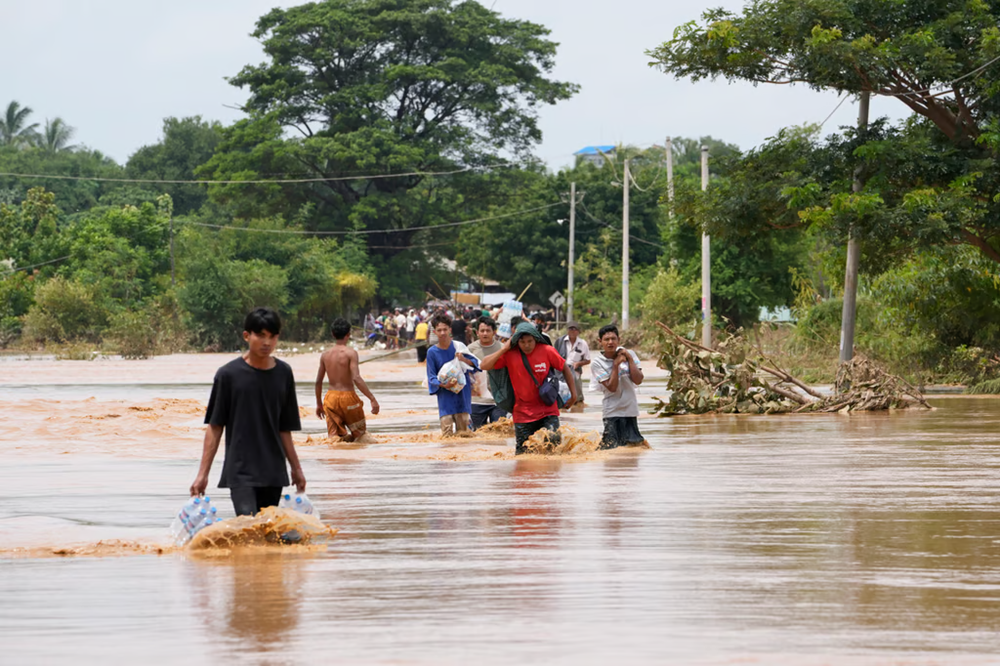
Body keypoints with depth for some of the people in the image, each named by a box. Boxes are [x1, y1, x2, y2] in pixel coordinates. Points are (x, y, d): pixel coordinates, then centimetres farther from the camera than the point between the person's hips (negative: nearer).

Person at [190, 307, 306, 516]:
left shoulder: (283, 373, 6)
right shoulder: (229, 374, -4)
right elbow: (215, 428, -1)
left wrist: (296, 468, 17)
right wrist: (202, 474, -5)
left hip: (273, 473, 4)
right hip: (240, 472, -4)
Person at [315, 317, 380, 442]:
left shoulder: (325, 355, 5)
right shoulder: (350, 353, -10)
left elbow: (318, 382, 11)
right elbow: (356, 379, -20)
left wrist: (319, 404, 23)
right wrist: (372, 399, -20)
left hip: (331, 398, 4)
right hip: (347, 396, -4)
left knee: (334, 438, 7)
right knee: (360, 434, 13)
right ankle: (348, 438, -17)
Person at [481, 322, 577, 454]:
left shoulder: (546, 351, -6)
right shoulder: (510, 354, -6)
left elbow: (565, 369, 7)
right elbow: (484, 366, -10)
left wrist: (573, 394, 8)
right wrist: (504, 349, -14)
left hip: (548, 411, 0)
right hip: (523, 413, 0)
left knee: (553, 442, -16)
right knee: (523, 452, 1)